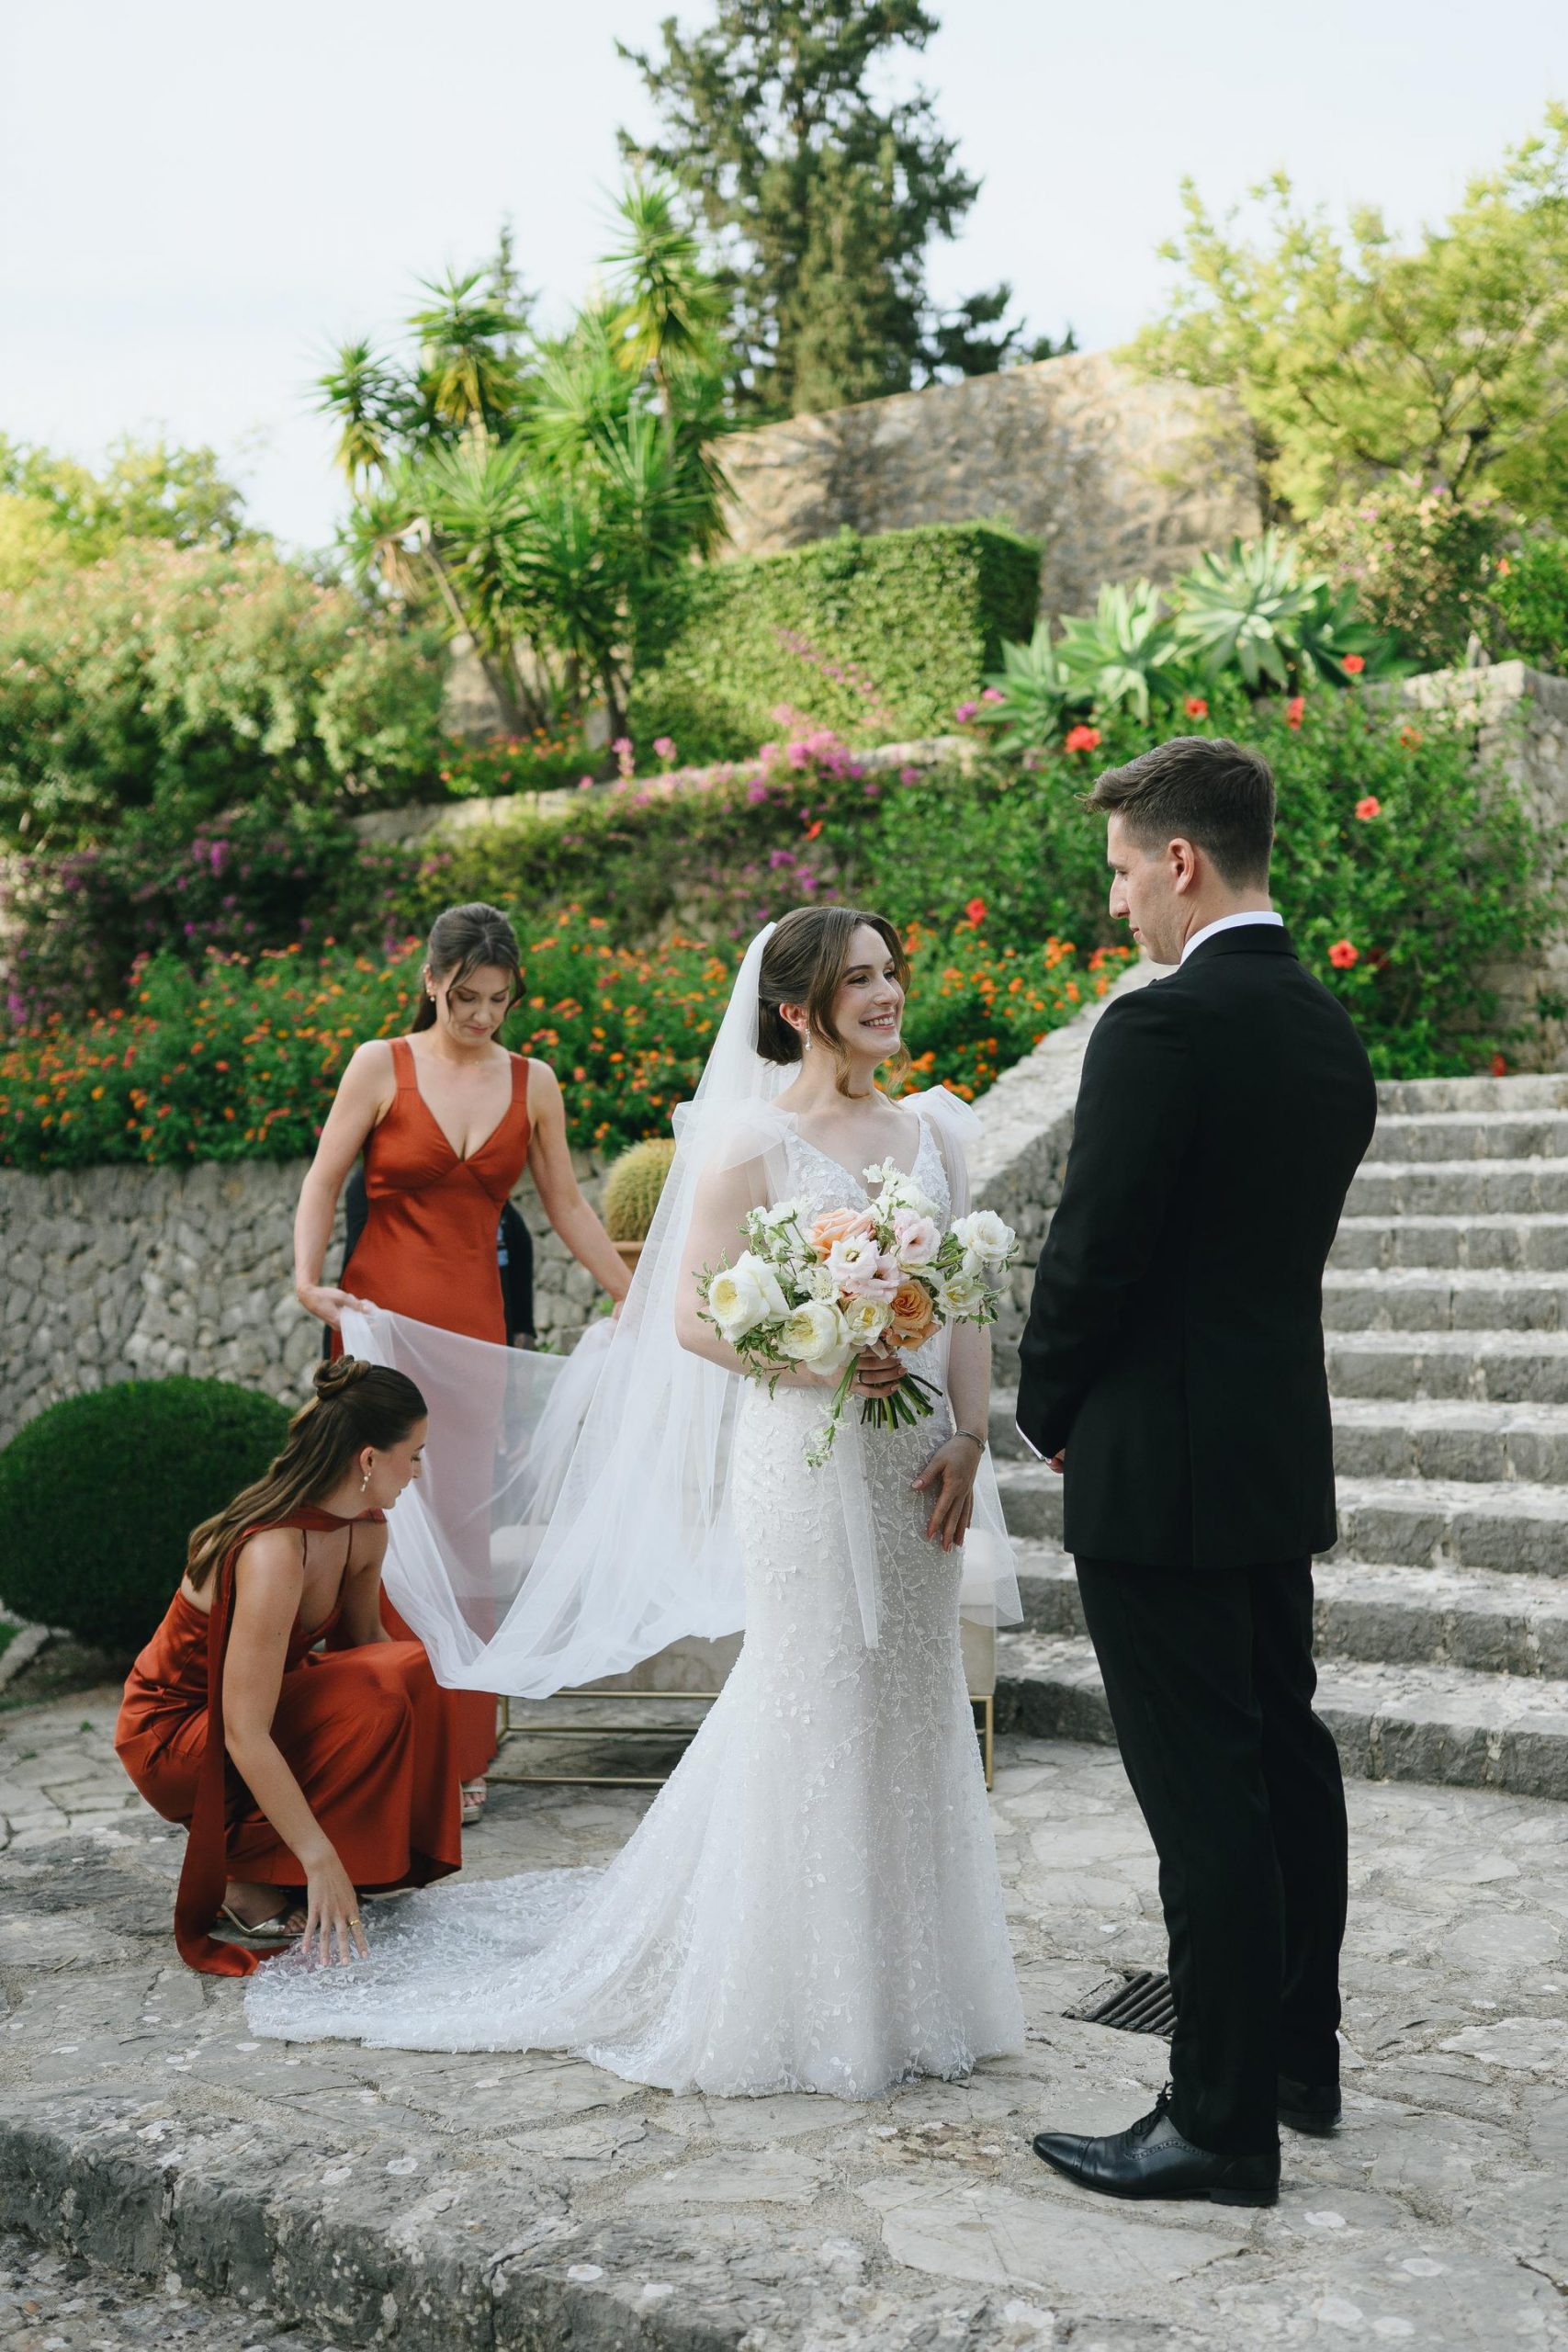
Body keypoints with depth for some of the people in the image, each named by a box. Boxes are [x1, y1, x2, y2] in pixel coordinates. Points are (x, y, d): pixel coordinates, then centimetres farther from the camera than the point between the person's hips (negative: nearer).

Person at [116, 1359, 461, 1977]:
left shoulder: (366, 1531, -7)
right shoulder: (273, 1554, -33)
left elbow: (366, 1637, 12)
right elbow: (245, 1736, -34)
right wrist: (321, 1861, -33)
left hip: (267, 1698, 8)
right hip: (172, 1732, -8)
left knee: (405, 1670, -12)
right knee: (378, 1692, -26)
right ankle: (250, 1880, -12)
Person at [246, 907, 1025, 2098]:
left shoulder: (932, 1129, 10)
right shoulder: (751, 1140, -7)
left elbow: (964, 1304, 9)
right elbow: (693, 1318, -9)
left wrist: (969, 1439, -1)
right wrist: (816, 1359, -21)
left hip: (917, 1462, 6)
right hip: (806, 1460, -6)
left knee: (913, 1706, 11)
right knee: (813, 1706, 1)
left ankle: (902, 1986, 26)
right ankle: (806, 1998, 17)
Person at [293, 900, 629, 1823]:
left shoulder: (533, 1083, 8)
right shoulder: (382, 1065, 1)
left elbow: (568, 1207, 14)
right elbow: (324, 1184, 1)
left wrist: (640, 1301, 13)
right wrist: (309, 1277, -15)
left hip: (474, 1322, 2)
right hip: (382, 1312, -2)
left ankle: (457, 1752, 10)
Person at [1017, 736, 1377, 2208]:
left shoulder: (1160, 1028, -18)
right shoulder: (1329, 1031, 9)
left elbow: (1092, 1253, -18)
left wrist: (1049, 1414, 0)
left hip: (1159, 1465, -9)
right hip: (1283, 1452, 9)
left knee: (1203, 1791, -2)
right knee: (1285, 1752, 18)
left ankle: (1222, 2124, 8)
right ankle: (1300, 2058, 33)